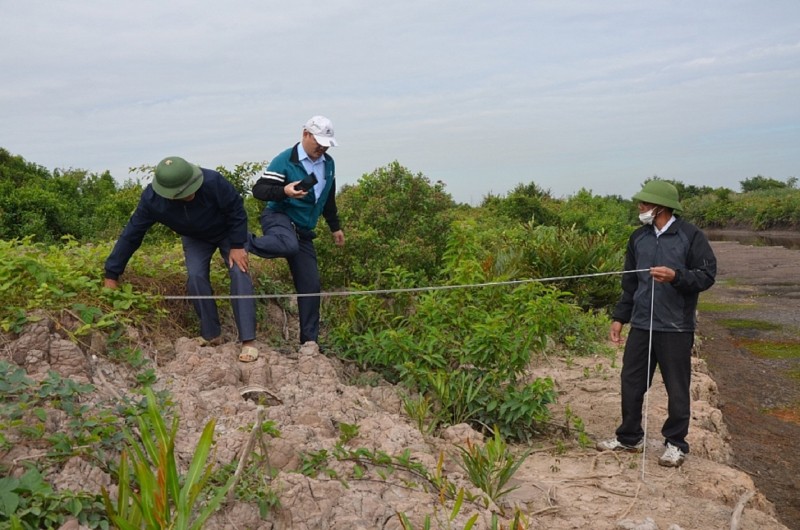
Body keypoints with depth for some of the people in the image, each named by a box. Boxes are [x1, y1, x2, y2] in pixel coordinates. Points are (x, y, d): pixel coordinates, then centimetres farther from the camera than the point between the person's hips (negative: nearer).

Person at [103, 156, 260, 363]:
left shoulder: (212, 181, -41)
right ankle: (211, 335, 1)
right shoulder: (151, 199, -31)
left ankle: (248, 341, -19)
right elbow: (131, 234, -21)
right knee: (195, 277, -17)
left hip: (228, 231, -2)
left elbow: (236, 209, -24)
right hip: (195, 238, 3)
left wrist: (237, 245, -24)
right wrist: (112, 275, -18)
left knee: (239, 274, -18)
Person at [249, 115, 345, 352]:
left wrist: (335, 227, 26)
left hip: (303, 230, 6)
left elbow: (329, 200, 24)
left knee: (310, 285, 0)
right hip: (279, 217, -6)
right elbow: (258, 190, -15)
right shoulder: (285, 161, -11)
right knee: (289, 246, -43)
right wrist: (284, 191, -32)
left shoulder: (328, 164, 11)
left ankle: (309, 340, 9)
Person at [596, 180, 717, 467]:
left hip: (676, 328, -5)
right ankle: (629, 437, 27)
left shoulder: (691, 236, -8)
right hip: (641, 325, 5)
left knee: (677, 389, 7)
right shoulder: (638, 237, 8)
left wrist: (675, 276, -26)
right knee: (631, 382, 11)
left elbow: (707, 275, -9)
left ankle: (675, 443, 23)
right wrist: (619, 317, 12)